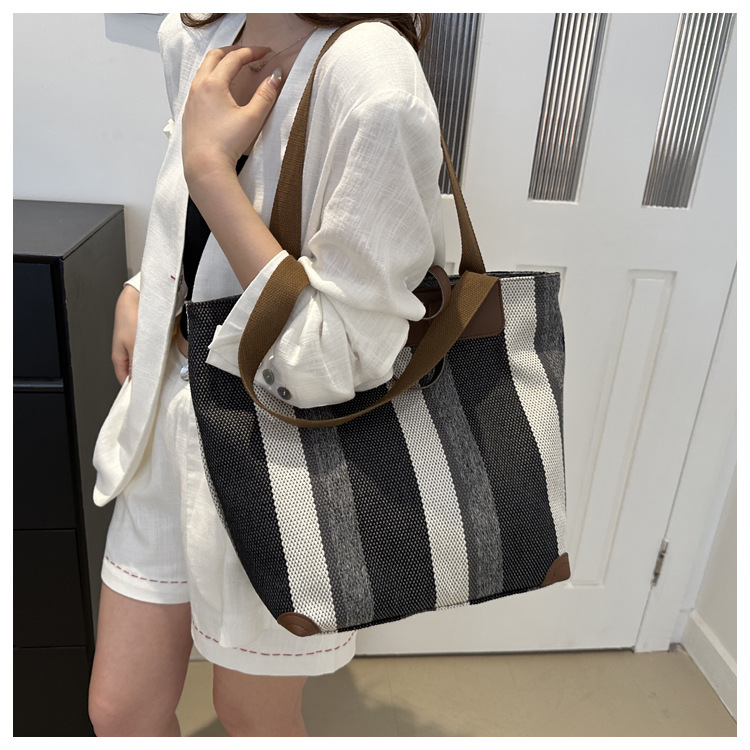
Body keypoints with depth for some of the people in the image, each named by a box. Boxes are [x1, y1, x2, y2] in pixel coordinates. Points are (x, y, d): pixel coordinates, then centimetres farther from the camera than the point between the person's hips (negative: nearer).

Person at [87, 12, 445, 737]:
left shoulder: (372, 76, -24)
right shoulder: (190, 37, 1)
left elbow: (333, 361, -26)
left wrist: (211, 168, -25)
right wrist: (139, 290, 2)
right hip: (172, 414, 7)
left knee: (252, 714, 22)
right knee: (119, 711, 22)